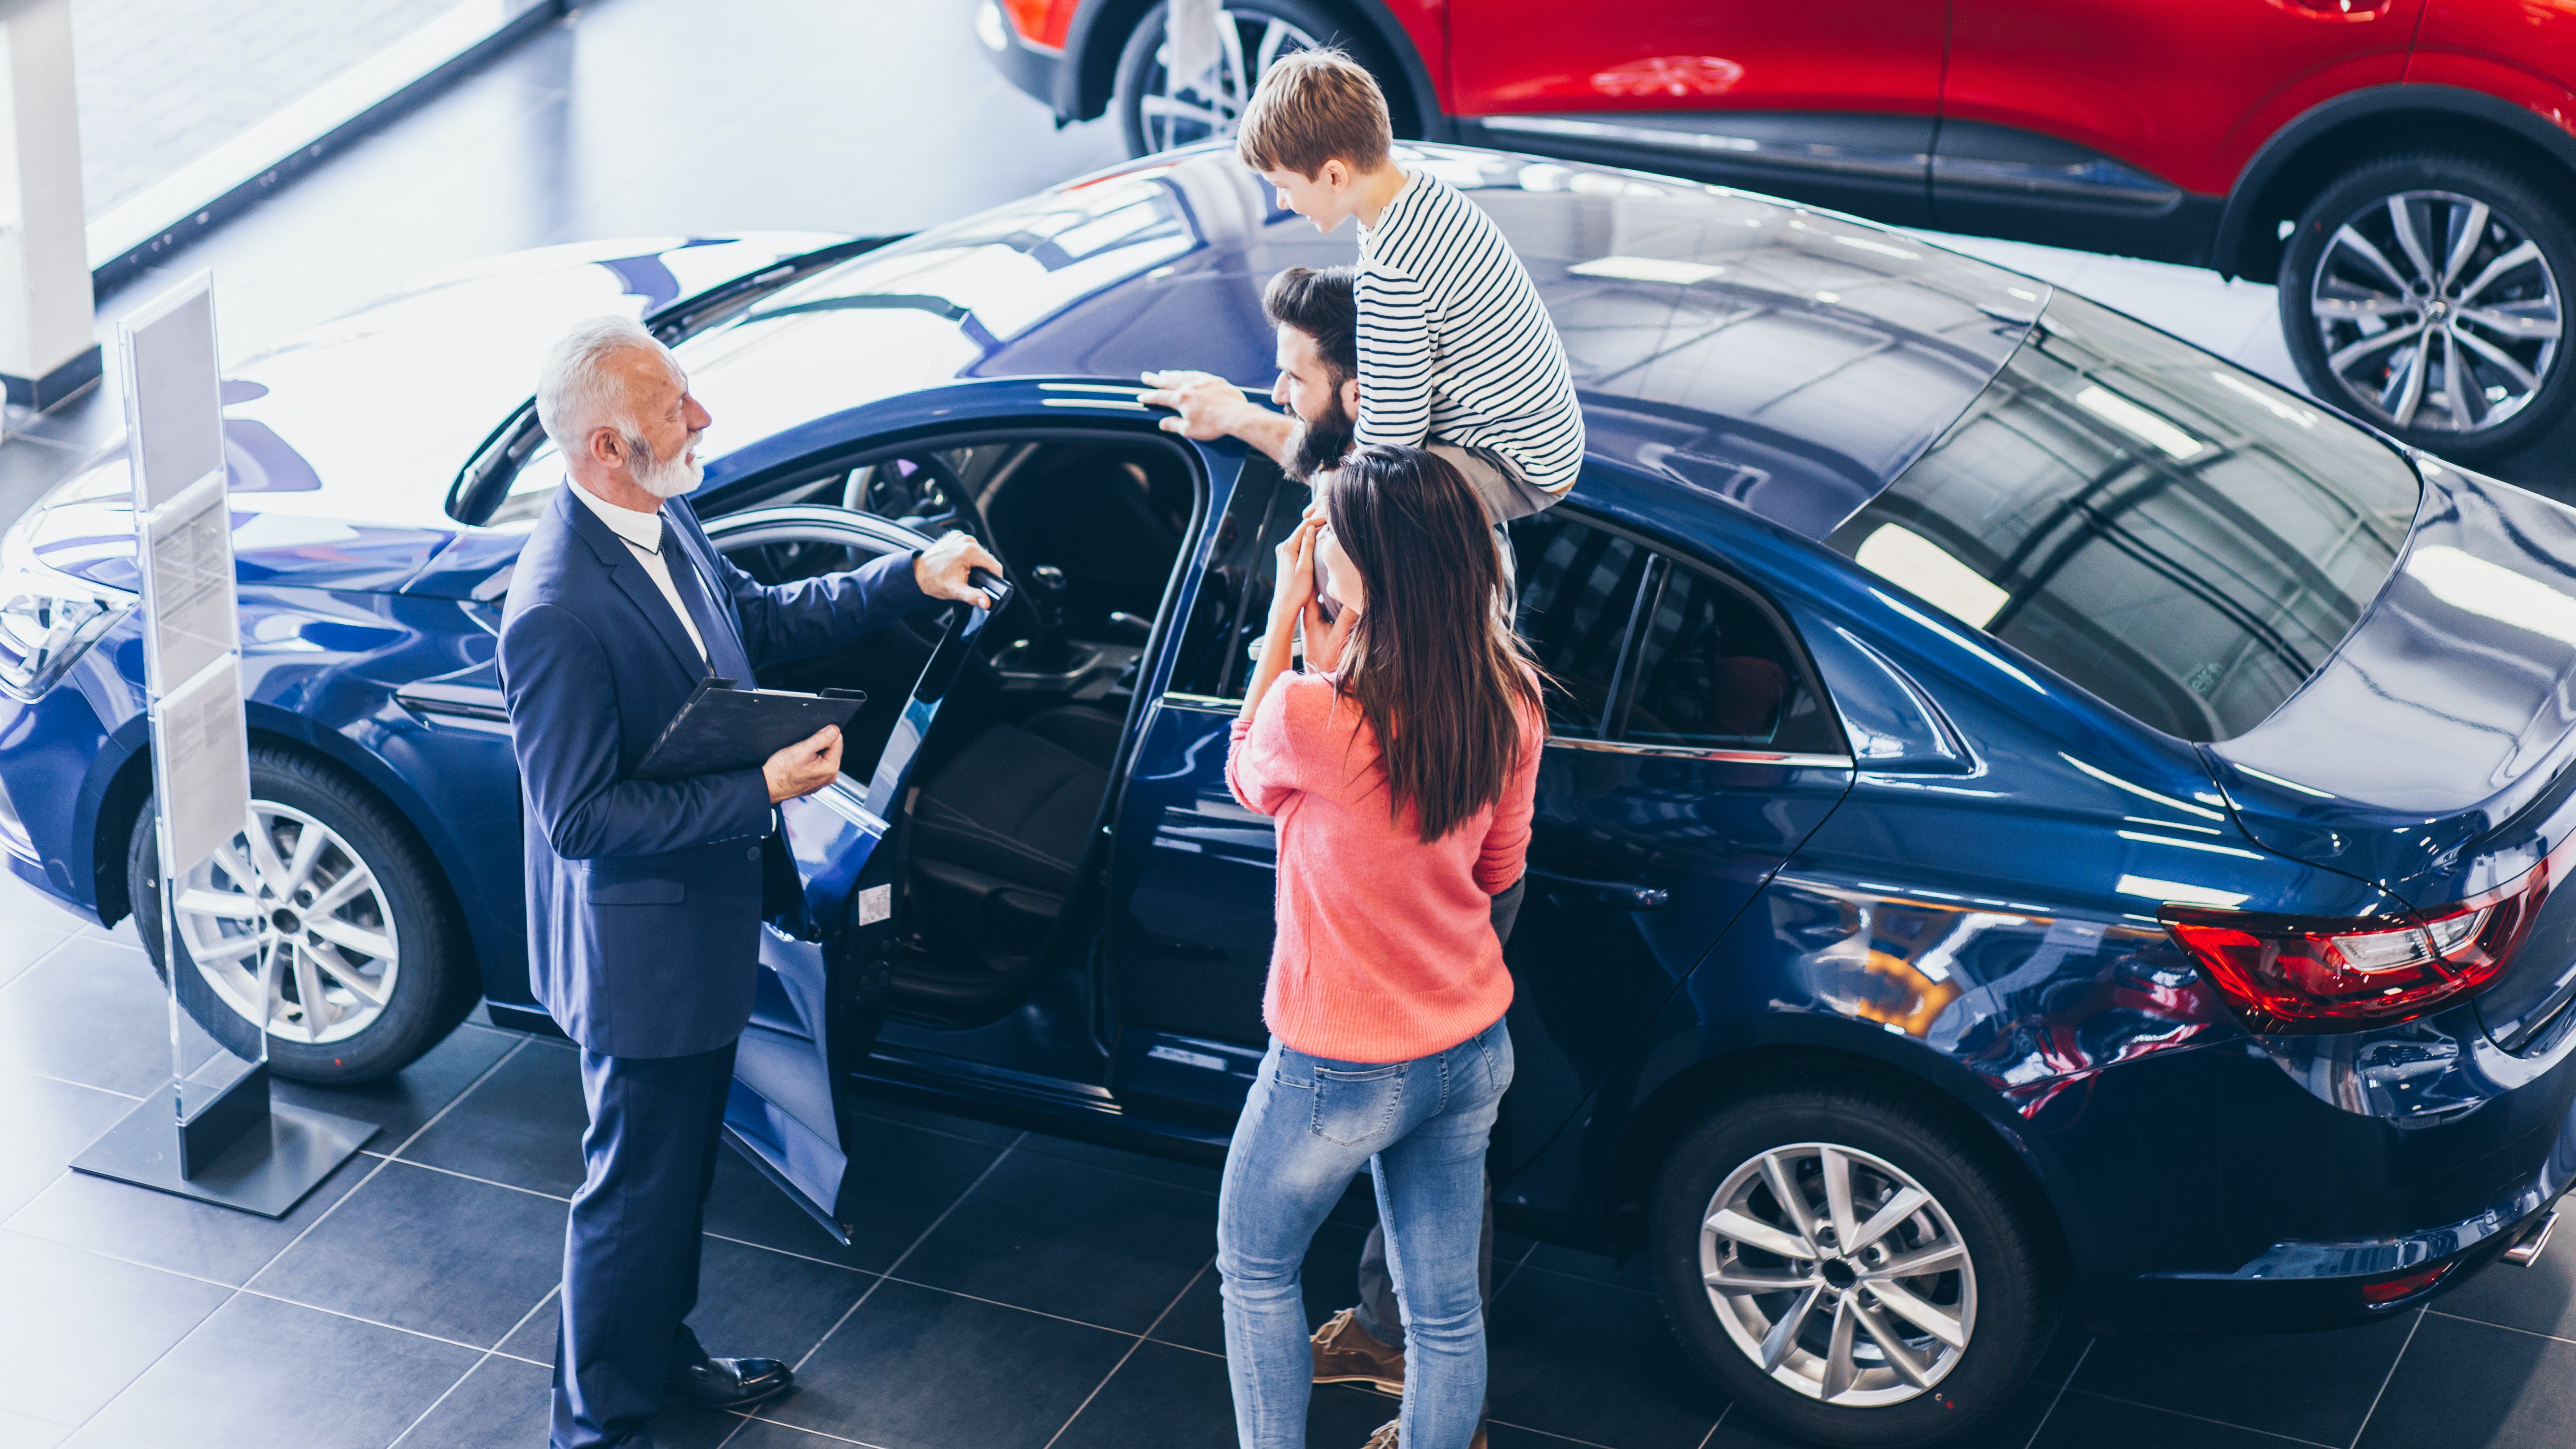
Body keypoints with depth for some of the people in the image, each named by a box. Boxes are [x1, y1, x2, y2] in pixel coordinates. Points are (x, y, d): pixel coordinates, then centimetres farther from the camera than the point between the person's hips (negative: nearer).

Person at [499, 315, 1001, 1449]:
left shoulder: (664, 521, -3)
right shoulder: (559, 612, -32)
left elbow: (760, 616, 17)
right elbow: (579, 813, -28)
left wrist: (909, 578, 12)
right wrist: (760, 791, -27)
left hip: (703, 919, 9)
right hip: (638, 948, -9)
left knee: (684, 1161, 26)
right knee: (636, 1185, 9)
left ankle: (661, 1351, 47)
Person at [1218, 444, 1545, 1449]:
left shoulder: (1314, 716, -29)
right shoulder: (1509, 700, -12)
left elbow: (1246, 777, -5)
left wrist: (1284, 620, -7)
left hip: (1341, 1072, -5)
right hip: (1472, 1052, 5)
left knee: (1254, 1264, 22)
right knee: (1446, 1307, 18)